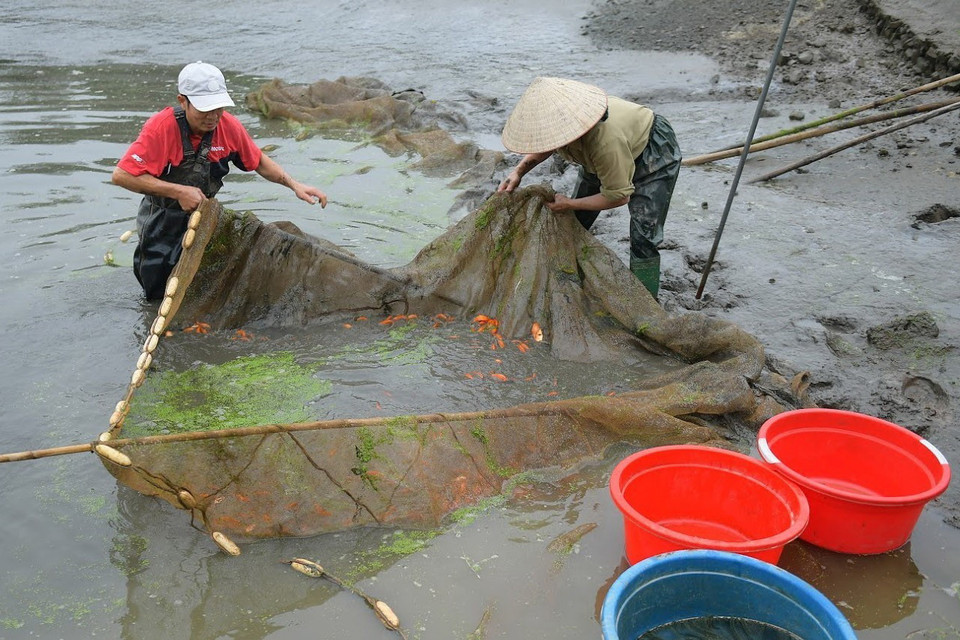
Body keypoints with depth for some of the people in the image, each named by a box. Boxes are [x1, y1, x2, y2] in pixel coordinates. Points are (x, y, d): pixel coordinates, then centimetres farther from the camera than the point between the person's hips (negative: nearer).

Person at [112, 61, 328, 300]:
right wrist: (179, 192, -29)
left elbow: (259, 161, 4)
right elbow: (121, 175, -29)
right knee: (160, 298, 6)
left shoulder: (228, 125, -12)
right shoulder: (161, 127, -26)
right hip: (162, 224, -4)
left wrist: (295, 185, -9)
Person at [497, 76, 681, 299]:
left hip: (653, 153, -7)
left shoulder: (605, 139, -46)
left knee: (643, 237, -17)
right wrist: (519, 171, -16)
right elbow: (540, 148, 1)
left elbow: (619, 196, -30)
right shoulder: (557, 118, -26)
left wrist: (569, 204, -23)